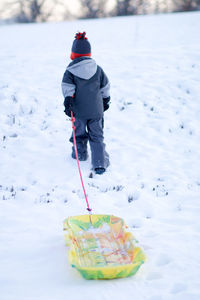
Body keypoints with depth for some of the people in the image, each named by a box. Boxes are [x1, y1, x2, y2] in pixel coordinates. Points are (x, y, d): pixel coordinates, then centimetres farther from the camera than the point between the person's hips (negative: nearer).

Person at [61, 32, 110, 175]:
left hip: (79, 110, -1)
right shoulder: (98, 69, 1)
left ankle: (80, 154, 38)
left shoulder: (70, 71, -7)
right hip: (96, 110, 1)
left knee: (79, 133, 21)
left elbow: (67, 88, -12)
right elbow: (105, 87, 9)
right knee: (97, 136, 6)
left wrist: (67, 102, -9)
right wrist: (106, 101, 22)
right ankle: (100, 164, -3)